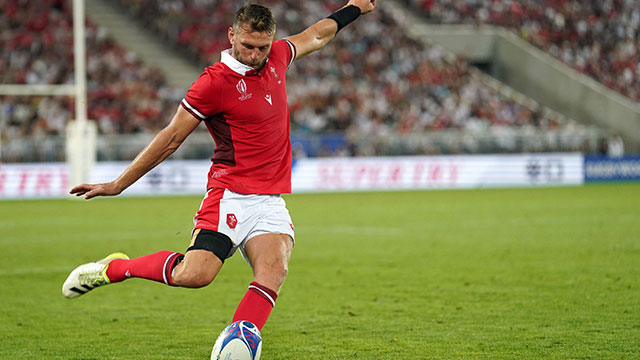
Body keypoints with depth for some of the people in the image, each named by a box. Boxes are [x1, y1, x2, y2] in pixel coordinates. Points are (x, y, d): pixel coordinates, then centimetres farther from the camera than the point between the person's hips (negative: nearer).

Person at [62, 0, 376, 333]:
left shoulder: (276, 58, 9)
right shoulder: (216, 81, -10)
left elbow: (315, 36, 32)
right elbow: (172, 137, -5)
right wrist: (118, 185, -2)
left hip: (271, 201, 6)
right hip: (231, 196, -6)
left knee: (274, 270, -22)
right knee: (194, 274, -22)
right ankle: (114, 268, 2)